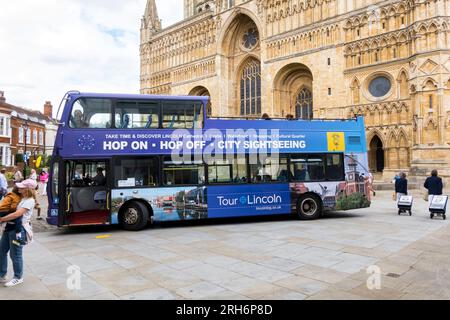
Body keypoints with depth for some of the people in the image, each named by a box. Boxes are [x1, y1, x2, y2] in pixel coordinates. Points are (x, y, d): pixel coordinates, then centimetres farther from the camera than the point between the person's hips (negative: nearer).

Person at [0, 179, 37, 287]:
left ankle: (18, 278, 20)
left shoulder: (29, 201, -16)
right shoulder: (20, 197, 11)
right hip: (10, 227, 9)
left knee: (15, 254, 3)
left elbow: (17, 214, -23)